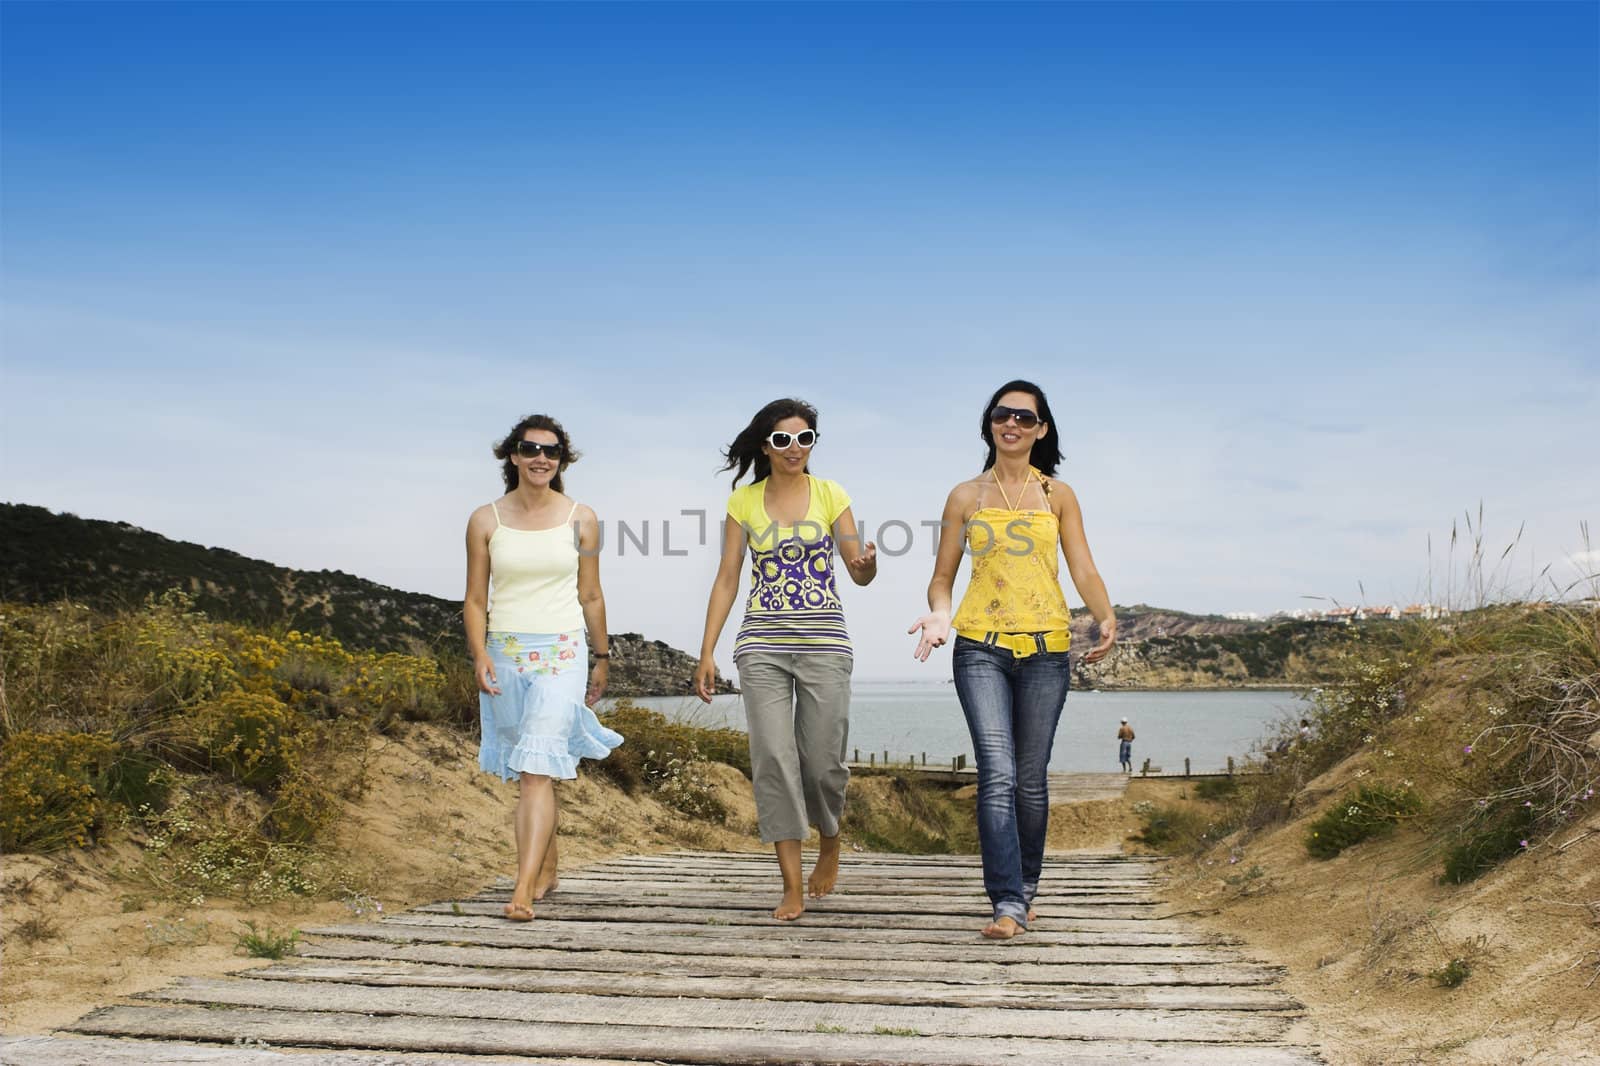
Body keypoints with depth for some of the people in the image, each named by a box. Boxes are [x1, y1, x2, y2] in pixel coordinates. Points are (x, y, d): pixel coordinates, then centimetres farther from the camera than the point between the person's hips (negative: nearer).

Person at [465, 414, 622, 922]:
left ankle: (524, 889, -20)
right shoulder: (485, 521, 4)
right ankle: (547, 869, 28)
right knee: (527, 772, 11)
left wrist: (602, 656, 15)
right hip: (505, 655, 2)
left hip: (562, 654, -2)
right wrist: (479, 654, -7)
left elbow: (590, 596, 11)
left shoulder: (580, 520, 3)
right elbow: (475, 599, 6)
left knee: (537, 770, -14)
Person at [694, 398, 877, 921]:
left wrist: (868, 562, -25)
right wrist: (706, 653, 1)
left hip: (824, 641, -1)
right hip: (762, 643, 1)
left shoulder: (830, 495, 3)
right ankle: (792, 886, -1)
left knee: (821, 761, -1)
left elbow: (860, 574, -1)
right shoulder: (744, 501, 6)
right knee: (774, 758, -7)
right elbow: (727, 579, 6)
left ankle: (829, 842, 32)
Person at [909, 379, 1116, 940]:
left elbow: (1084, 569, 4)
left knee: (1031, 778, 7)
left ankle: (1025, 887, 26)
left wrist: (1106, 619, -15)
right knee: (997, 775, -14)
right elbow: (942, 577, 10)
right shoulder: (966, 496, 9)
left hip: (1046, 647, 1)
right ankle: (1008, 904, -16)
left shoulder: (1057, 495, 10)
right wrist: (940, 615, -12)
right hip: (981, 647, -1)